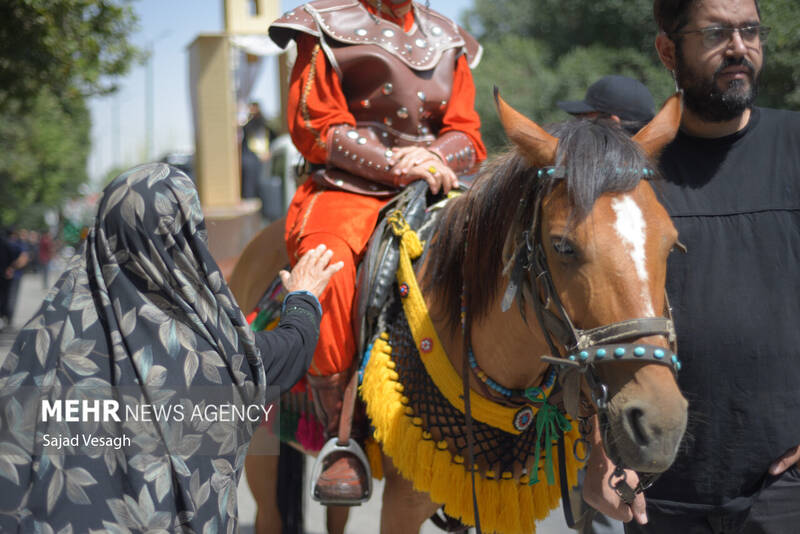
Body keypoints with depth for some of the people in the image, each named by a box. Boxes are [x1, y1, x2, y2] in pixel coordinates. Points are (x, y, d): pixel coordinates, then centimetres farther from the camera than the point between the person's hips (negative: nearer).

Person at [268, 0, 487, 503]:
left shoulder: (448, 42, 20)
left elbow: (466, 136, 13)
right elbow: (314, 127, -2)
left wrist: (429, 158, -11)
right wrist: (396, 164, -13)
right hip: (346, 191, -4)